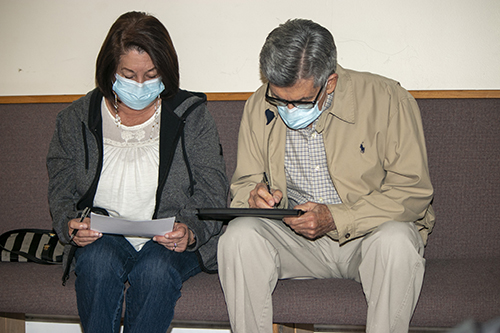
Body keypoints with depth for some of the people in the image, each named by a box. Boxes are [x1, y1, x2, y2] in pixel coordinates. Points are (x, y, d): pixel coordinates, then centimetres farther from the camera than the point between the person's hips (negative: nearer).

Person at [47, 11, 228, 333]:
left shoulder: (192, 116, 1)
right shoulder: (76, 120, 6)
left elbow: (212, 195, -1)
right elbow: (61, 194, 9)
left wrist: (191, 231, -22)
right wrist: (70, 225, -15)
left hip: (171, 242, -1)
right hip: (102, 237, 1)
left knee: (156, 269, -33)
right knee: (99, 261, -32)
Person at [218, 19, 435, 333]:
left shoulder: (387, 99, -13)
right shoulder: (258, 107, -1)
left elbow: (413, 191, -14)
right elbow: (245, 181, 9)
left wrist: (336, 219, -24)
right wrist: (255, 196, -17)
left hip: (369, 234, -2)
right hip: (293, 237, 3)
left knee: (396, 241, -36)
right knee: (239, 235, -25)